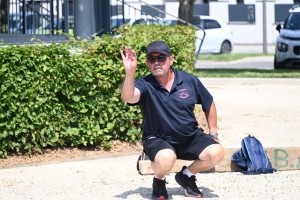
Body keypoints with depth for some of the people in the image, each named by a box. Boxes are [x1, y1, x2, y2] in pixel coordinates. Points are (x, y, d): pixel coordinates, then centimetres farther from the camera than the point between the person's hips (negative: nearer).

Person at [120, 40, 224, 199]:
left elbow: (208, 104, 12)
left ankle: (187, 175, 10)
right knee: (166, 158, -38)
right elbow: (128, 97, -37)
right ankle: (159, 181, 1)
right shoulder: (144, 85, -14)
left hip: (190, 138, 4)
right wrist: (130, 72, -52)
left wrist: (213, 133, 10)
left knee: (216, 153, -22)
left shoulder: (190, 81, -3)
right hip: (158, 140, -4)